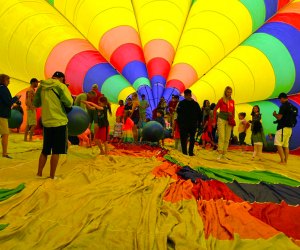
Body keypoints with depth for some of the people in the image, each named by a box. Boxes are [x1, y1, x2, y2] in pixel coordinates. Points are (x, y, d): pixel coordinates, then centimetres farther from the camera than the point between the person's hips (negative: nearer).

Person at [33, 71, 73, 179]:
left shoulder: (41, 87, 10)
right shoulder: (60, 86, -6)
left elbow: (36, 103, 16)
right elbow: (69, 102, -16)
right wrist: (71, 100, 5)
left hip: (46, 122, 6)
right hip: (59, 122, -5)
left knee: (45, 150, 17)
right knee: (56, 151, 2)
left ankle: (39, 174, 22)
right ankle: (52, 176, 6)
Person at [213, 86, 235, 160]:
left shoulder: (232, 101, 10)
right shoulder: (221, 100, -2)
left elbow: (233, 112, 18)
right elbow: (215, 110, 1)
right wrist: (214, 121, -2)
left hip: (229, 121, 4)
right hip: (221, 120, -4)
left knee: (227, 139, 5)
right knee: (221, 137, -11)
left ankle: (224, 154, 13)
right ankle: (220, 154, -8)